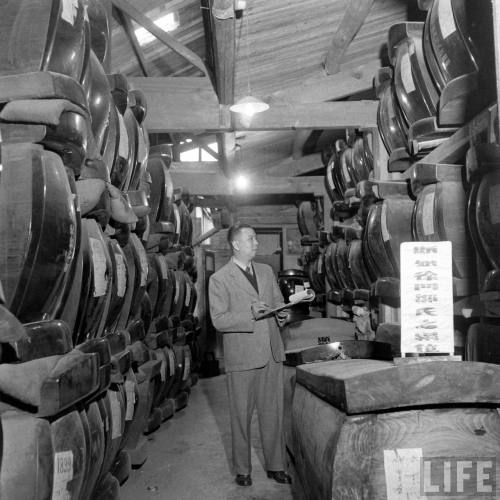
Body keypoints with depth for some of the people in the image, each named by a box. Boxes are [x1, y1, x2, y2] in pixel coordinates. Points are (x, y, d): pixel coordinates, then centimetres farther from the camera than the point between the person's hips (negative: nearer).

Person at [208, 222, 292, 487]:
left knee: (273, 413, 12)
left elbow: (278, 302, 20)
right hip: (241, 357, -4)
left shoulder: (266, 271, 12)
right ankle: (242, 470, 25)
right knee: (241, 415, 7)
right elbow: (219, 320, -11)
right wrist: (250, 314, -23)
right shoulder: (219, 279, -6)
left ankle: (275, 466, 27)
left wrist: (281, 314, -2)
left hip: (272, 353, 5)